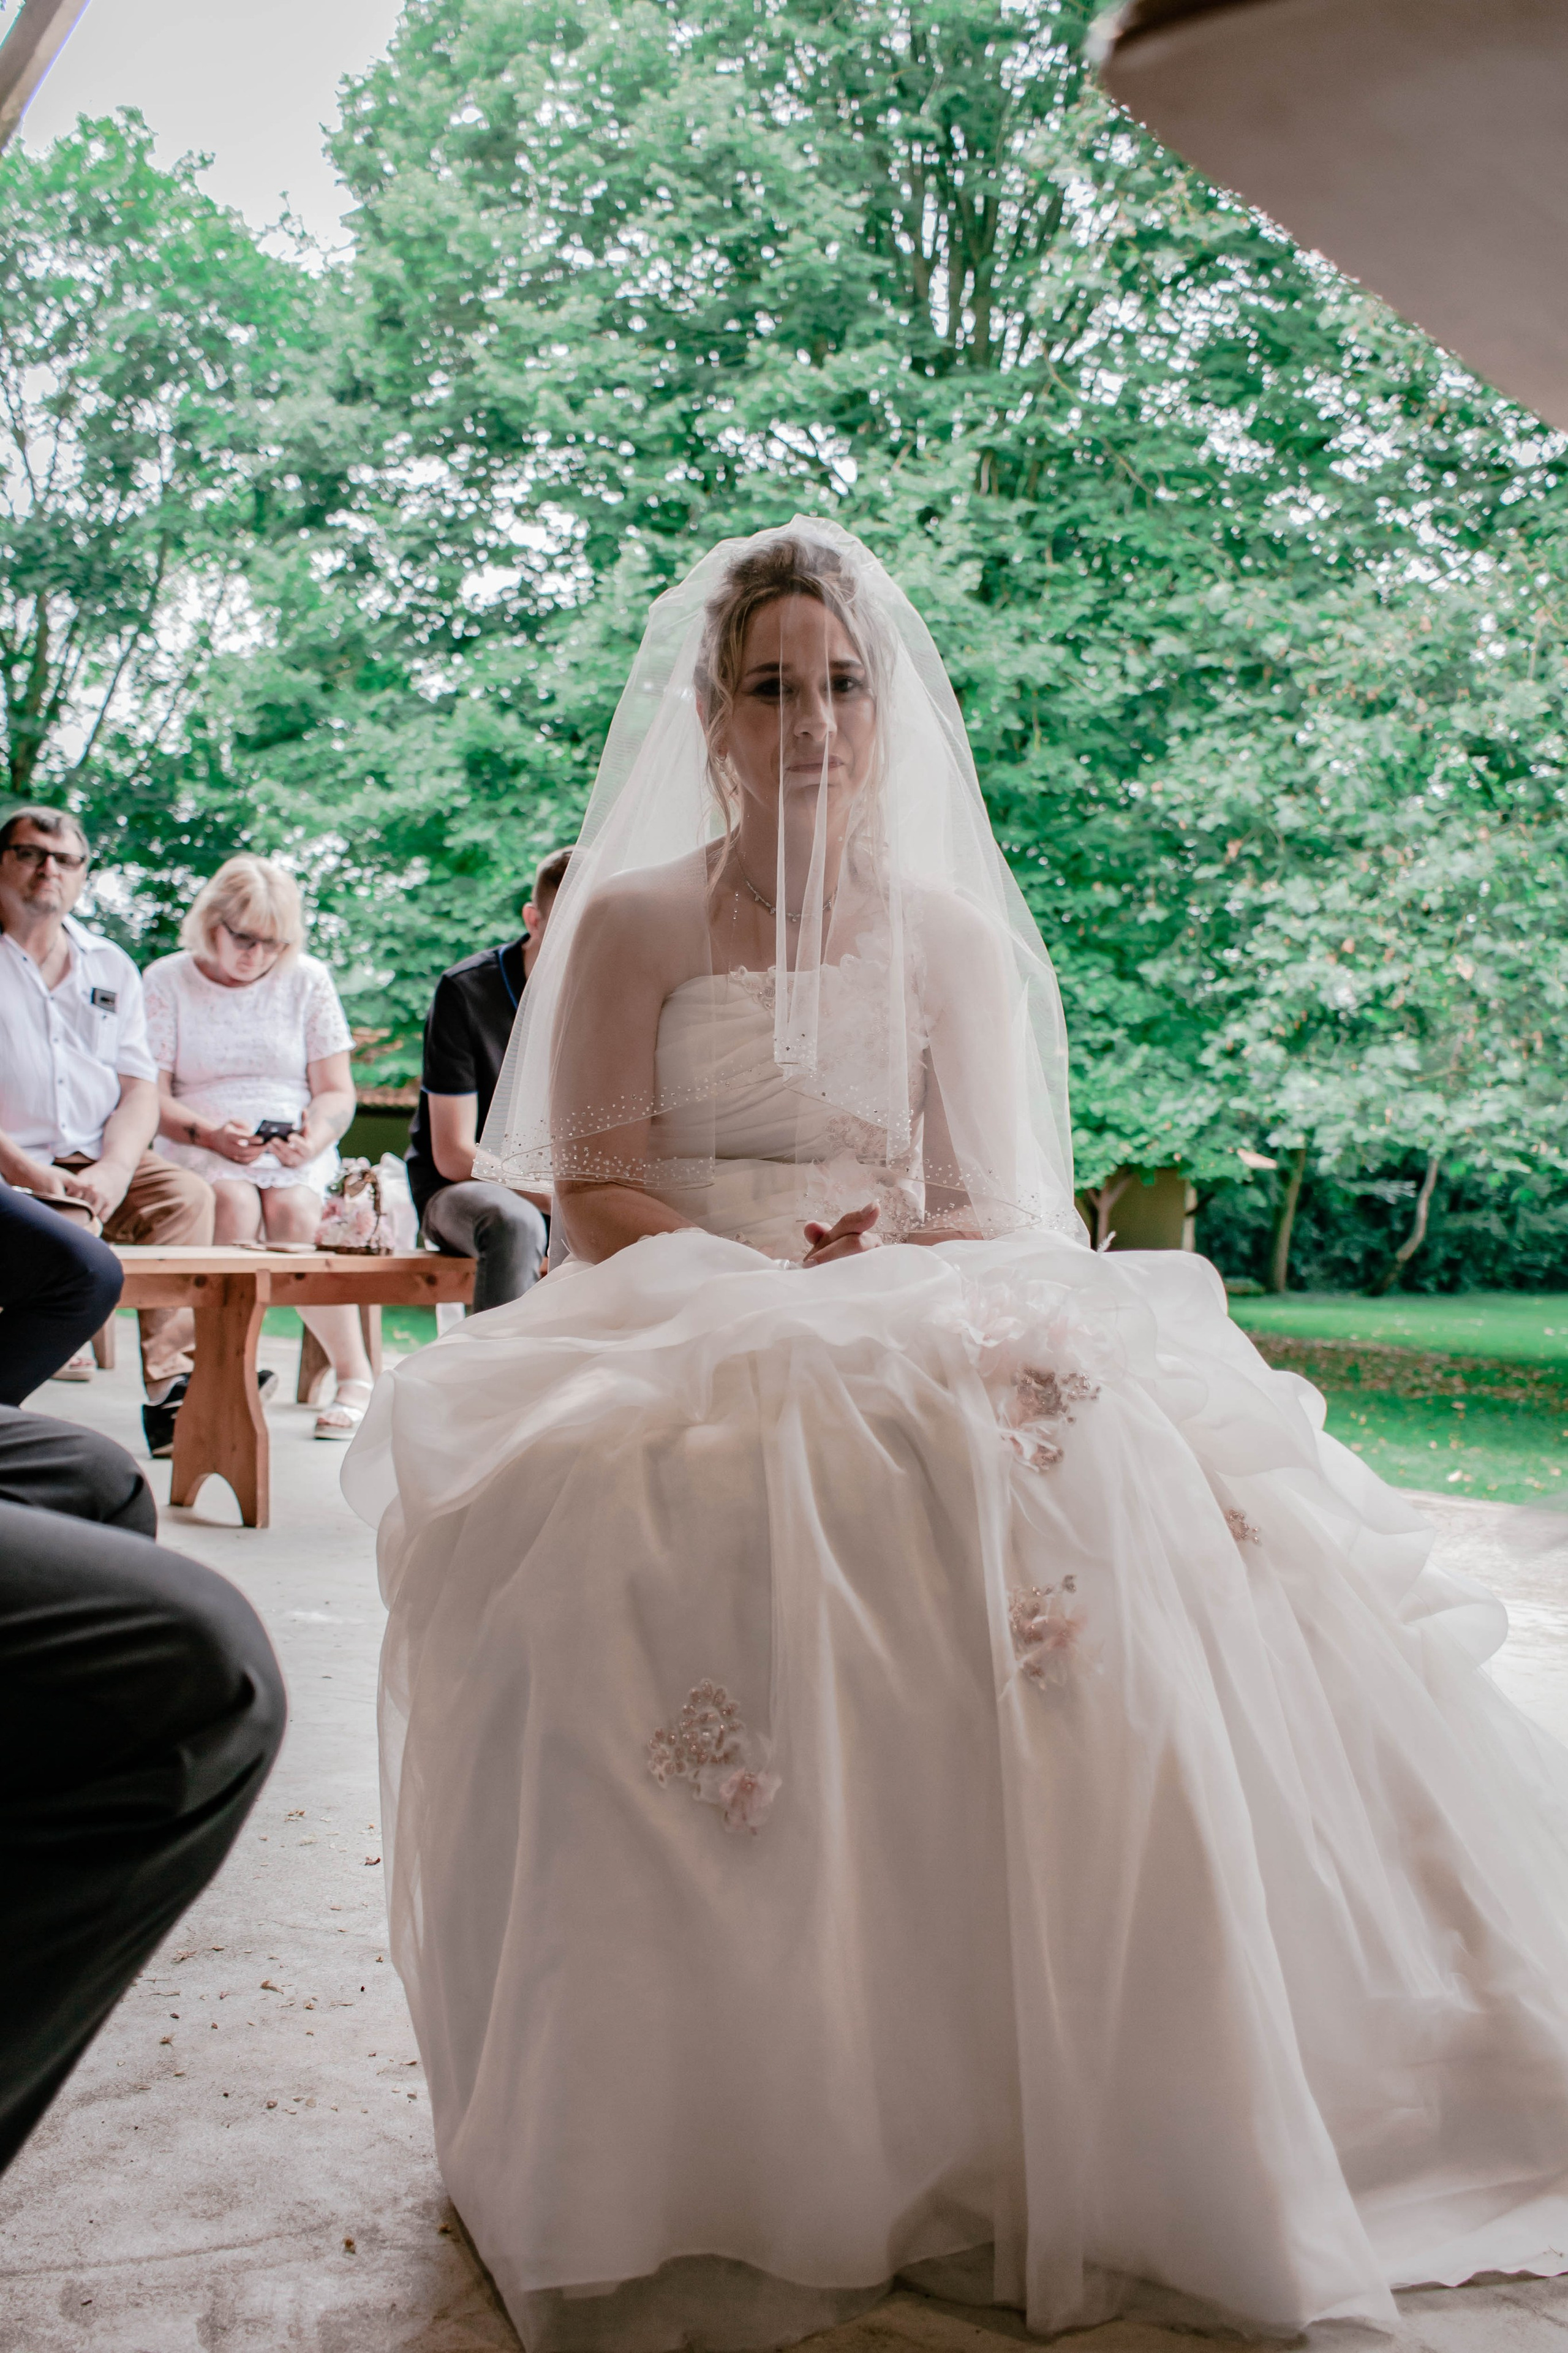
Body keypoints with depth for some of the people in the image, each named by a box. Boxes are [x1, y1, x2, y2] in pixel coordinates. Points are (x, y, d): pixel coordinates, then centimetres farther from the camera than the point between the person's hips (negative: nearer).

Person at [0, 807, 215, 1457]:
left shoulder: (111, 967, 18)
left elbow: (140, 1093, 11)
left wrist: (112, 1170, -9)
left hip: (98, 1167, 4)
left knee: (186, 1194, -25)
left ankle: (172, 1388, -26)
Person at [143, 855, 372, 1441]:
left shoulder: (308, 980, 9)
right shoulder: (167, 981, 6)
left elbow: (337, 1092, 8)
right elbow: (151, 1099, 0)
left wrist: (314, 1138, -15)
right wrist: (211, 1133, -20)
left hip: (294, 1149, 0)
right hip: (198, 1146, 0)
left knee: (293, 1209, -33)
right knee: (234, 1199, -35)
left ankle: (356, 1377, -23)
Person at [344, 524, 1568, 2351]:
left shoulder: (959, 940, 13)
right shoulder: (628, 926, 9)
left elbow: (987, 1209, 8)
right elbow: (596, 1189, 2)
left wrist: (885, 1282, -14)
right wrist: (776, 1285, -14)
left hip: (931, 1341, 2)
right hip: (674, 1334, -1)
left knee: (1064, 1473, -32)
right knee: (648, 1511, -37)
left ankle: (1043, 2116, -20)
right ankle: (701, 2147, -21)